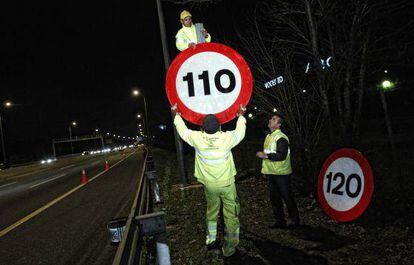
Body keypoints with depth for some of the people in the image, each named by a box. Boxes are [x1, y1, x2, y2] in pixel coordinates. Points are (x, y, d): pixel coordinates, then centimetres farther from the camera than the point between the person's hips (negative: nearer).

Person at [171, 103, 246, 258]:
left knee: (211, 212, 23)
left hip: (209, 184, 3)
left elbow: (183, 130, 3)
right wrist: (241, 116, 19)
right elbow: (240, 132, 3)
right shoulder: (227, 138, -19)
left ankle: (211, 241, 39)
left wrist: (176, 115, 19)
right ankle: (229, 250, 16)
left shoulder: (197, 138, -16)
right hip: (227, 184, -3)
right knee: (231, 216, 8)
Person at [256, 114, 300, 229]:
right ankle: (280, 221, 23)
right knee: (274, 198, 12)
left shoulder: (281, 138, -16)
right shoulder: (269, 136, 13)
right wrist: (265, 169, 21)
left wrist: (265, 155, -25)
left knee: (287, 197, 2)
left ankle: (295, 221, 16)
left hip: (281, 173, -9)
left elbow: (282, 155, -25)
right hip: (271, 173, 9)